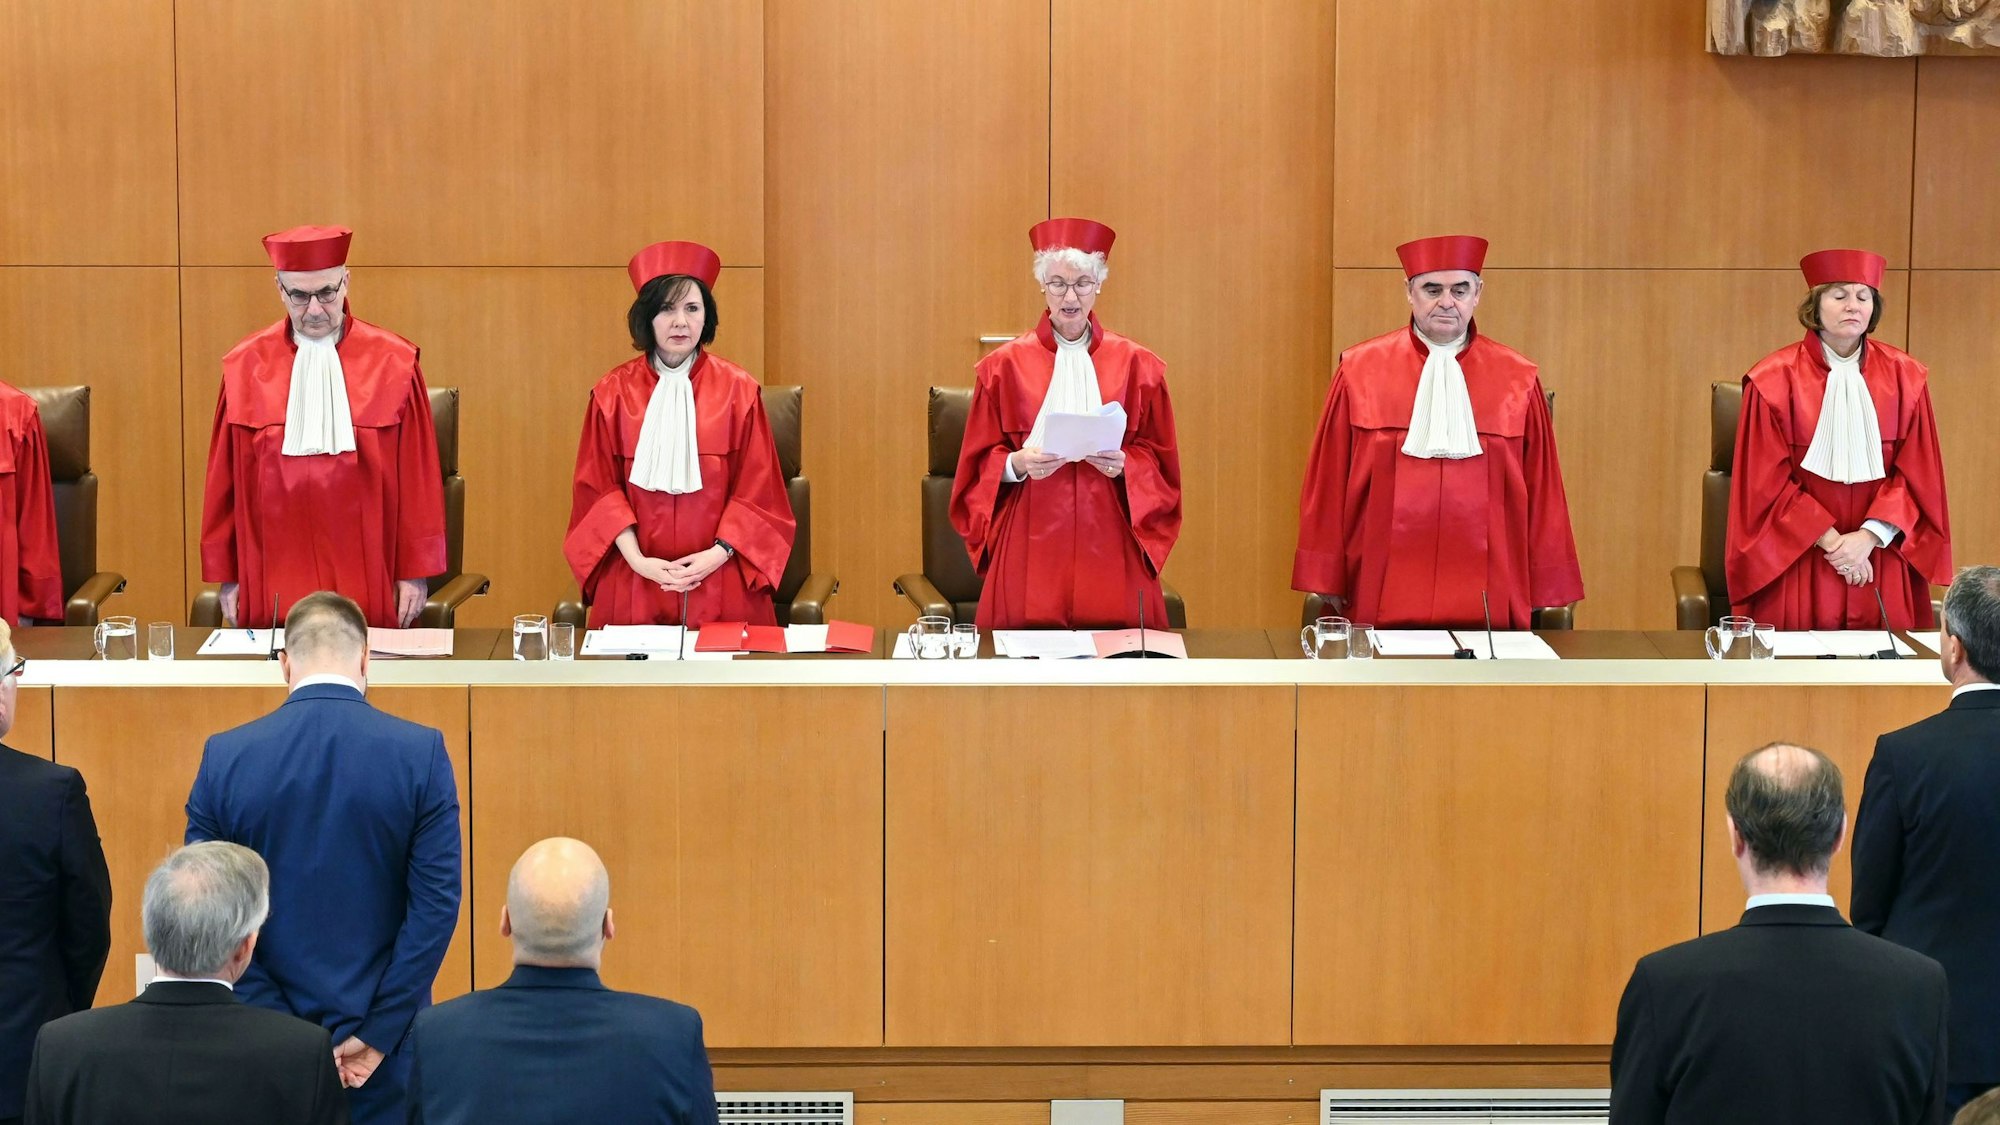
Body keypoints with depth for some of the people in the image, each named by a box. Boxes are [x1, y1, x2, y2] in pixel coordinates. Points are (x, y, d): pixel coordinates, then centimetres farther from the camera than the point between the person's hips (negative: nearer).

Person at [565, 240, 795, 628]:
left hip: (721, 583, 0)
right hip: (635, 582, 0)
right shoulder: (613, 392, 1)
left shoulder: (738, 391, 1)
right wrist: (637, 559, -11)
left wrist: (718, 554, -12)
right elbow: (599, 488, 1)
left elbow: (757, 490, 1)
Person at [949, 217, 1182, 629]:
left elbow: (1159, 459, 7)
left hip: (1109, 545, 1)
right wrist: (1017, 464, -15)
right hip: (1031, 544, -1)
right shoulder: (1005, 366, 3)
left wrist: (1124, 466, -13)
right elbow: (981, 462, 5)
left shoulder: (1136, 366, 5)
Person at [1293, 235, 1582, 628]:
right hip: (1384, 602, 0)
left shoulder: (1518, 379, 4)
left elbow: (1542, 494, 6)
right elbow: (1329, 485, 5)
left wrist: (1546, 595, 5)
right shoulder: (1361, 371, 2)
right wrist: (1325, 580, 2)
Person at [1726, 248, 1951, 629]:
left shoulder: (1904, 378, 3)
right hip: (1797, 564, -2)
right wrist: (1829, 540, -11)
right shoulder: (1775, 380, -5)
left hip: (1881, 563, 2)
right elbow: (1767, 483, -5)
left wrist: (1869, 536, -11)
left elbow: (1918, 474, 2)